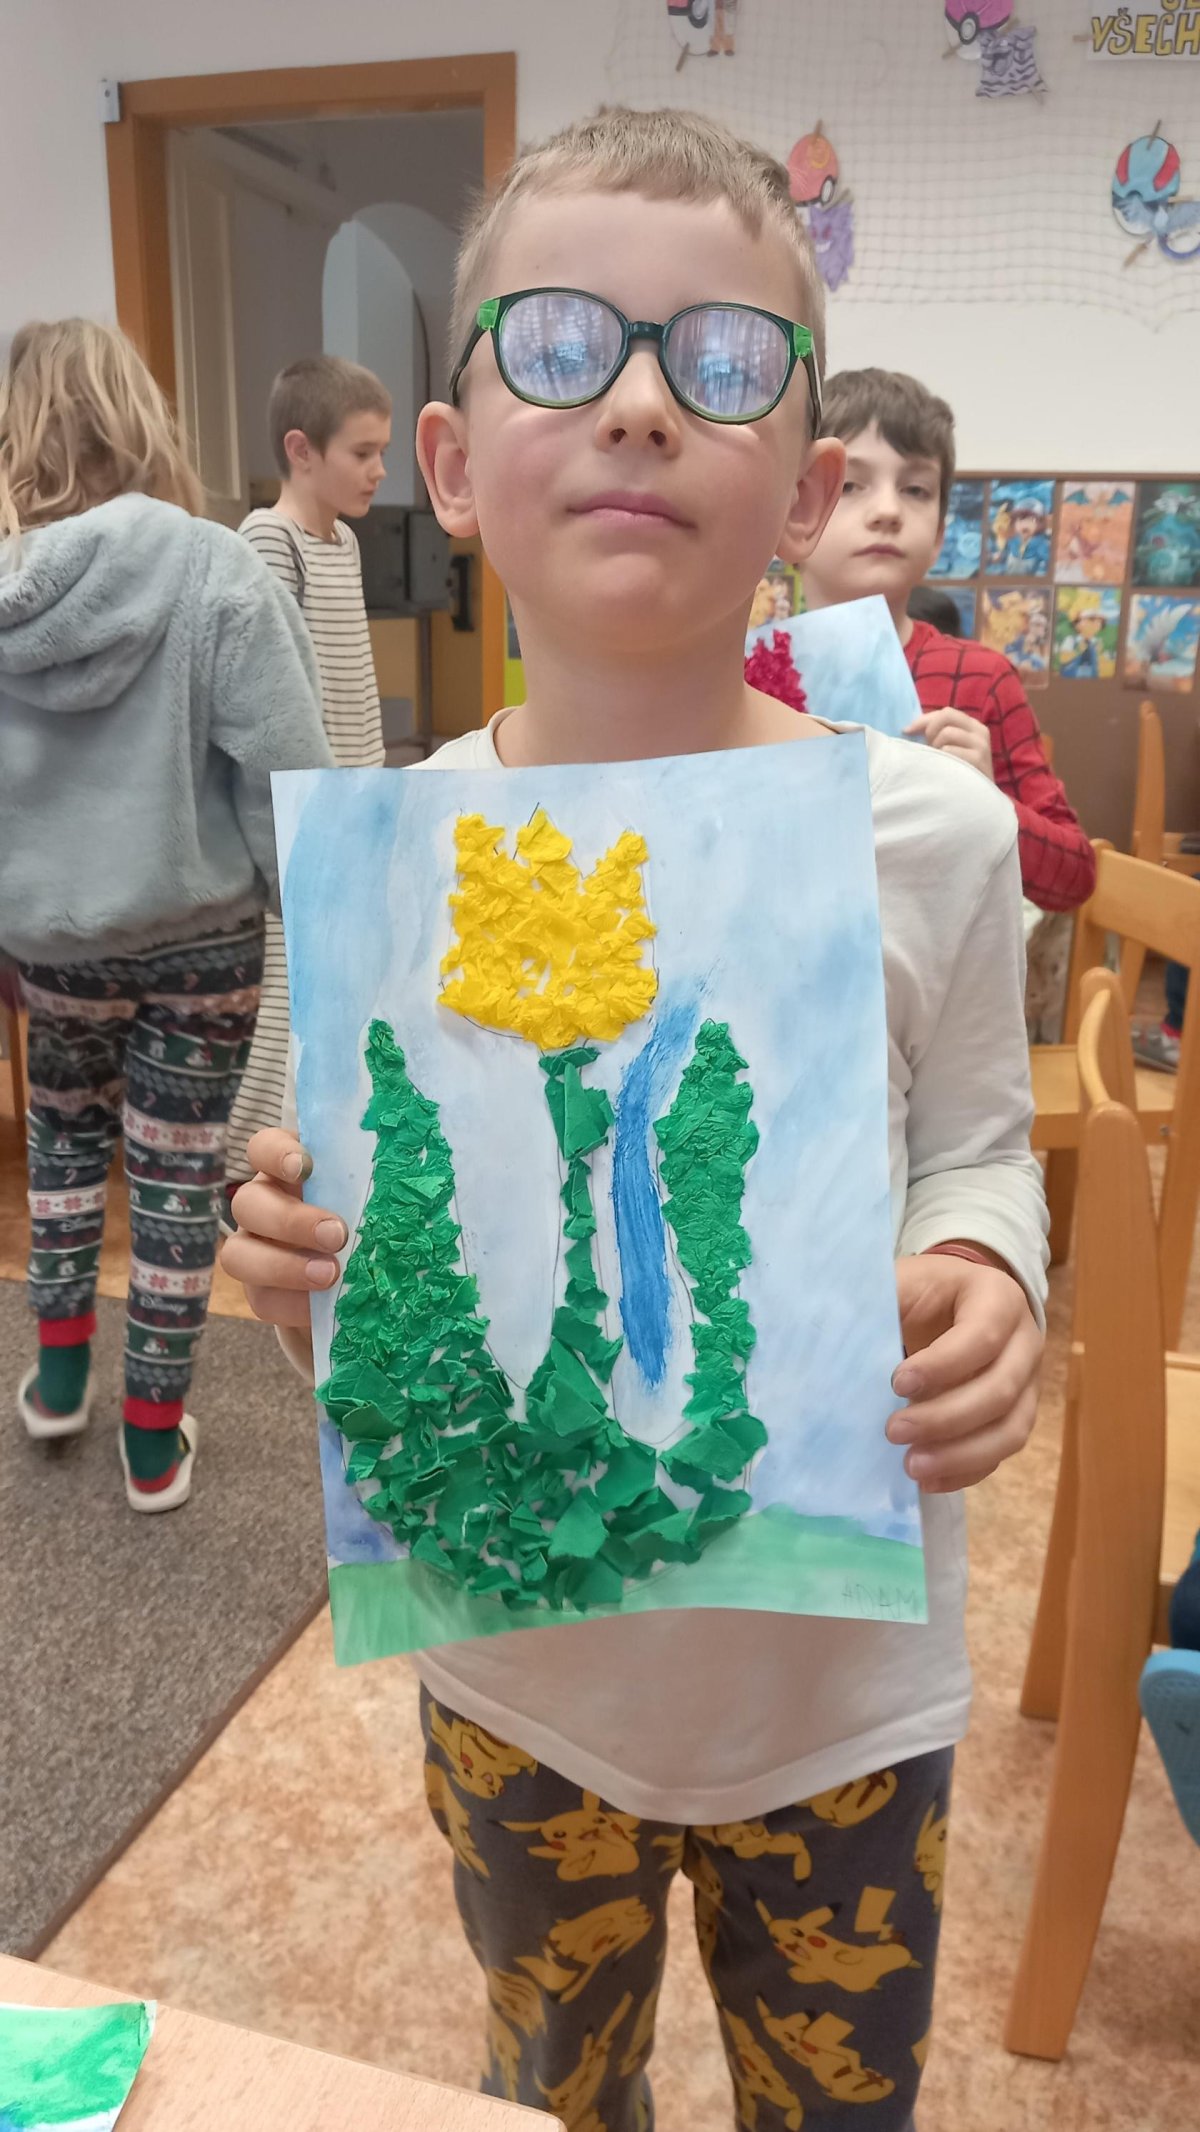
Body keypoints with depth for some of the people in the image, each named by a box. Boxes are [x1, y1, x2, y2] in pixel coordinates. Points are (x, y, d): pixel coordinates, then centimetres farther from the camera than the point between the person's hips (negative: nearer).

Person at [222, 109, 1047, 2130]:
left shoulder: (934, 835, -17)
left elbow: (975, 1148, -3)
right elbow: (381, 1243, -2)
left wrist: (981, 1282, -24)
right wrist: (309, 1259, -23)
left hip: (841, 1679, 0)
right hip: (515, 1670, 2)